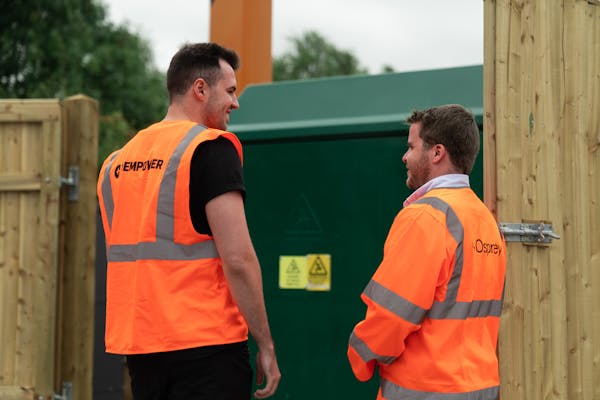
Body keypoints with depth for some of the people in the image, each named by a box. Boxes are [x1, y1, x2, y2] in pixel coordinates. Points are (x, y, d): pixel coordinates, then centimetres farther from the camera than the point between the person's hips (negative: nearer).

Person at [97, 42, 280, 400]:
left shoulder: (117, 161, 12)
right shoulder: (210, 148, -10)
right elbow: (237, 259, -16)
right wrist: (266, 344, -9)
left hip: (137, 343, 7)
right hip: (204, 346, -7)